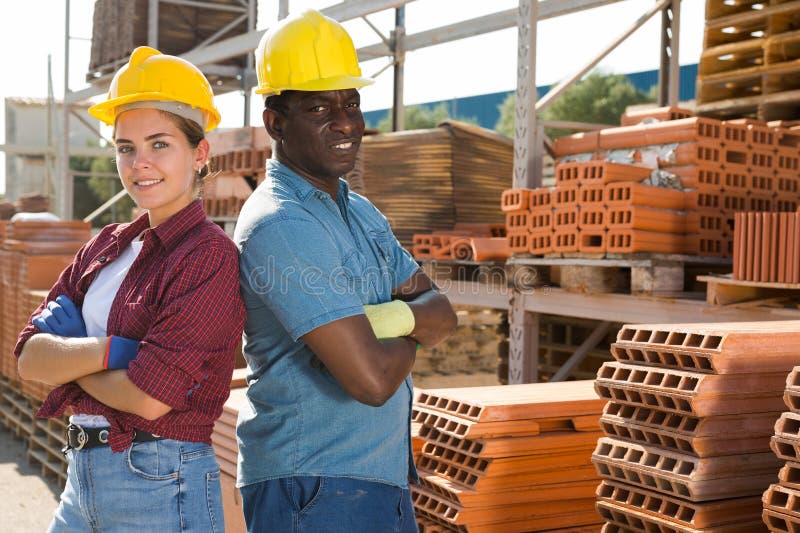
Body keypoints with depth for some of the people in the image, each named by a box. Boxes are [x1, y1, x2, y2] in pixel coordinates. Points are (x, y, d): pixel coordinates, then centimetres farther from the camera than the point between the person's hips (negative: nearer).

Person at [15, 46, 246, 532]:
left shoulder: (210, 256, -15)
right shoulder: (108, 247, 7)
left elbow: (150, 397, -21)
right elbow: (30, 358, 0)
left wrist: (67, 356, -5)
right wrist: (108, 350, -18)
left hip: (161, 487, -7)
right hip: (83, 475, 7)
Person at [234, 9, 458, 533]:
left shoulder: (362, 212, 11)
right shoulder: (280, 226, -20)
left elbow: (443, 313, 7)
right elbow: (372, 380, -25)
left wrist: (396, 317, -15)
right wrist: (411, 335, -3)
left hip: (385, 479, 9)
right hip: (313, 489, -9)